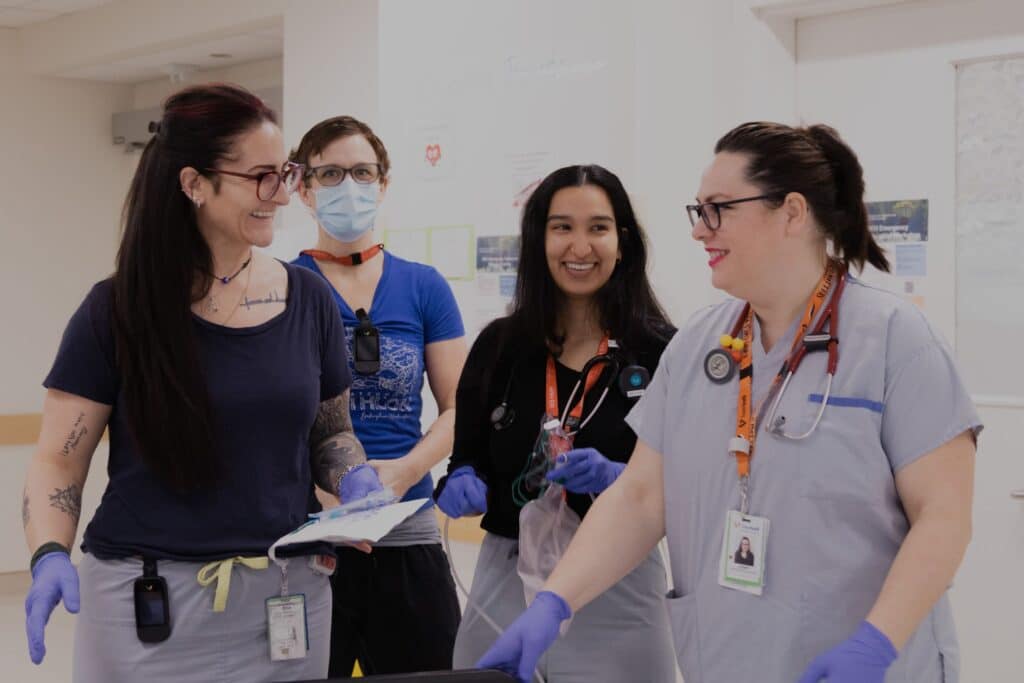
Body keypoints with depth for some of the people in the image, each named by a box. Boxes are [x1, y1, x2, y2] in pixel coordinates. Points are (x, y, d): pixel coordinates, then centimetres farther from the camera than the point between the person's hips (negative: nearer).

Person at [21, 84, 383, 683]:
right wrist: (51, 557, -20)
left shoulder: (309, 300, 3)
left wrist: (353, 478, -8)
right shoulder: (118, 311, -6)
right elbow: (58, 461, -3)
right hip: (148, 608, -3)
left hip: (287, 599, 3)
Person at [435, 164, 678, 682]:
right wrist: (462, 485, -11)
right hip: (505, 585, 3)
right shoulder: (498, 345, 3)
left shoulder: (660, 351, -6)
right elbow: (466, 460, 10)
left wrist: (618, 478, -22)